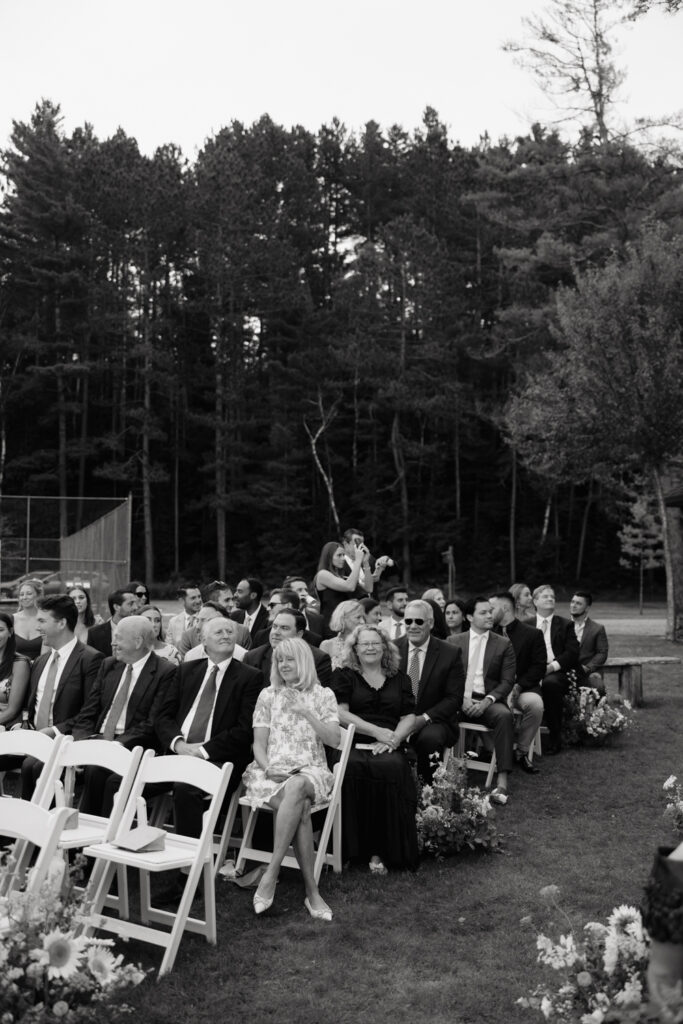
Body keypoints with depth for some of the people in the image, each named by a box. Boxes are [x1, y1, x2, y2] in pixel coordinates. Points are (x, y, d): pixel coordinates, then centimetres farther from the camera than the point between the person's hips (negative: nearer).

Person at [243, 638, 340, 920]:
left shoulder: (323, 695, 11)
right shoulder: (268, 695, 14)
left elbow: (334, 740, 1)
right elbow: (259, 743, 8)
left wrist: (307, 713, -10)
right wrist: (268, 768, -13)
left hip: (310, 771, 0)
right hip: (272, 772, 1)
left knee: (295, 788, -39)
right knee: (300, 807, -34)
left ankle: (271, 872, -39)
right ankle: (311, 891, -33)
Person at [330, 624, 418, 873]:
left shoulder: (399, 678, 21)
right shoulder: (343, 676, 13)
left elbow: (409, 717, 13)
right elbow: (340, 713, 0)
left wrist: (394, 738, -8)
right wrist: (376, 731, -10)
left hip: (388, 748, 2)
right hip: (352, 744, -1)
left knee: (392, 769, -34)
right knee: (353, 769, -37)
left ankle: (379, 852, -26)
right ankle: (350, 848, -26)